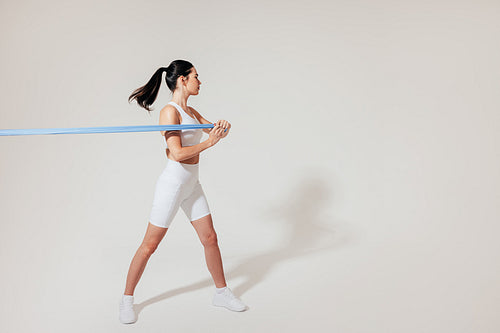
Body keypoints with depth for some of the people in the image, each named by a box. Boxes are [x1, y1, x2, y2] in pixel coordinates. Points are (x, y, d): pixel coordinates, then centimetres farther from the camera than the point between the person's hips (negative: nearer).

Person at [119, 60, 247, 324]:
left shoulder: (190, 111, 10)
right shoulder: (169, 111, -16)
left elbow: (217, 131, 14)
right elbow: (177, 154, -23)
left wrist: (222, 127, -8)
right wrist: (209, 143, -19)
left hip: (192, 186, 8)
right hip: (172, 185, -8)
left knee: (210, 238, 12)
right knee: (149, 245, 3)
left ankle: (221, 292, 28)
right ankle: (127, 299, 20)